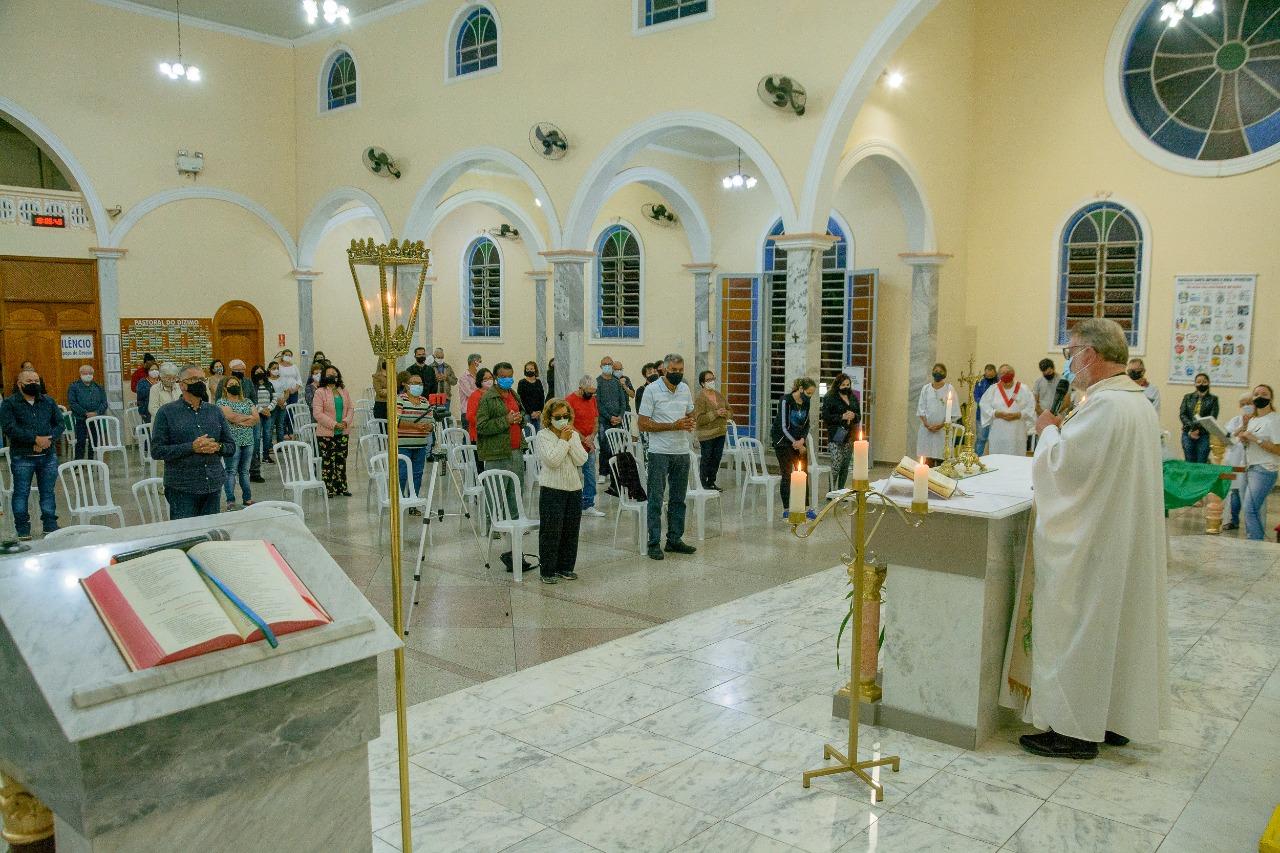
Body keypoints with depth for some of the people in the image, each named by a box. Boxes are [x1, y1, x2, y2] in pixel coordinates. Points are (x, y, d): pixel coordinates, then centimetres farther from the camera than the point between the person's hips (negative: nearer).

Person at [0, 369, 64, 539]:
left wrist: (49, 439, -11)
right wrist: (35, 439, -19)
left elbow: (59, 423, 7)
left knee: (48, 492, 9)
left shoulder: (49, 402, 11)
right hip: (22, 457, -3)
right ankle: (23, 530, 11)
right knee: (21, 493, 3)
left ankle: (50, 526, 17)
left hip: (48, 455, 3)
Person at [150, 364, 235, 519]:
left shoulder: (215, 411, 11)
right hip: (182, 489, -4)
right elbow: (156, 451, -7)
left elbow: (231, 447, 13)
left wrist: (218, 447, -10)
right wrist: (191, 448, -17)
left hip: (213, 486, 4)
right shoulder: (166, 412, 0)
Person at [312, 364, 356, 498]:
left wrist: (346, 422, -9)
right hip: (326, 433, -5)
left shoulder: (343, 391, 10)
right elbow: (317, 413, -13)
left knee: (342, 460, 10)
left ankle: (341, 487, 18)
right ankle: (329, 489, 7)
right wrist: (334, 424, -17)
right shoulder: (320, 392, -7)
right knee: (328, 461, 1)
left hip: (342, 432, 5)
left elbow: (350, 408, 11)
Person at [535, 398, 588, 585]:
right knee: (551, 532, -2)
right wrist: (563, 440, -14)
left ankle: (565, 567, 23)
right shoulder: (542, 436, -6)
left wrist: (570, 439, -9)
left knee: (571, 530, 11)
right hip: (552, 489, -5)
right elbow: (552, 461, -18)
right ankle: (548, 571, 5)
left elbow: (581, 460, -4)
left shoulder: (574, 435, 9)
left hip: (574, 487, 5)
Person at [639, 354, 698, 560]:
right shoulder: (652, 390, -8)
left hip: (682, 451, 6)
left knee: (678, 499, 12)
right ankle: (654, 543, 3)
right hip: (660, 452, -6)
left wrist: (689, 422, -4)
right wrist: (673, 426, -18)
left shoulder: (685, 389, 9)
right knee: (655, 500, -3)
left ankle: (674, 539, 21)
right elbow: (643, 425, -11)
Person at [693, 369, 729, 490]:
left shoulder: (718, 394, 11)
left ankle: (711, 482, 24)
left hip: (720, 432, 7)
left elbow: (728, 409, 19)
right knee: (706, 459, 0)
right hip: (706, 434, -7)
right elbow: (699, 419, -19)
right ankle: (704, 485, 10)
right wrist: (716, 413, -22)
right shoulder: (699, 397, -13)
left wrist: (725, 414, -5)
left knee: (717, 458, 12)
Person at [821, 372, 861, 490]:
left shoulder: (853, 398, 15)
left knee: (845, 465, 8)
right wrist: (842, 417, -16)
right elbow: (825, 416, -9)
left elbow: (859, 416, 19)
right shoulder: (830, 398, -2)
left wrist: (854, 416, -5)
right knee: (836, 464, -13)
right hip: (835, 436, -6)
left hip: (849, 435, 6)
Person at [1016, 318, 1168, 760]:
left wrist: (1049, 430, -5)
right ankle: (1115, 719, 28)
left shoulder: (1103, 405, -22)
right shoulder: (1141, 403, 10)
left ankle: (1074, 730, 9)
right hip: (1129, 542, 10)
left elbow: (1059, 465, -21)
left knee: (1075, 632, 0)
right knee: (1117, 626, 17)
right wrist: (1064, 430, 11)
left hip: (1088, 546, -10)